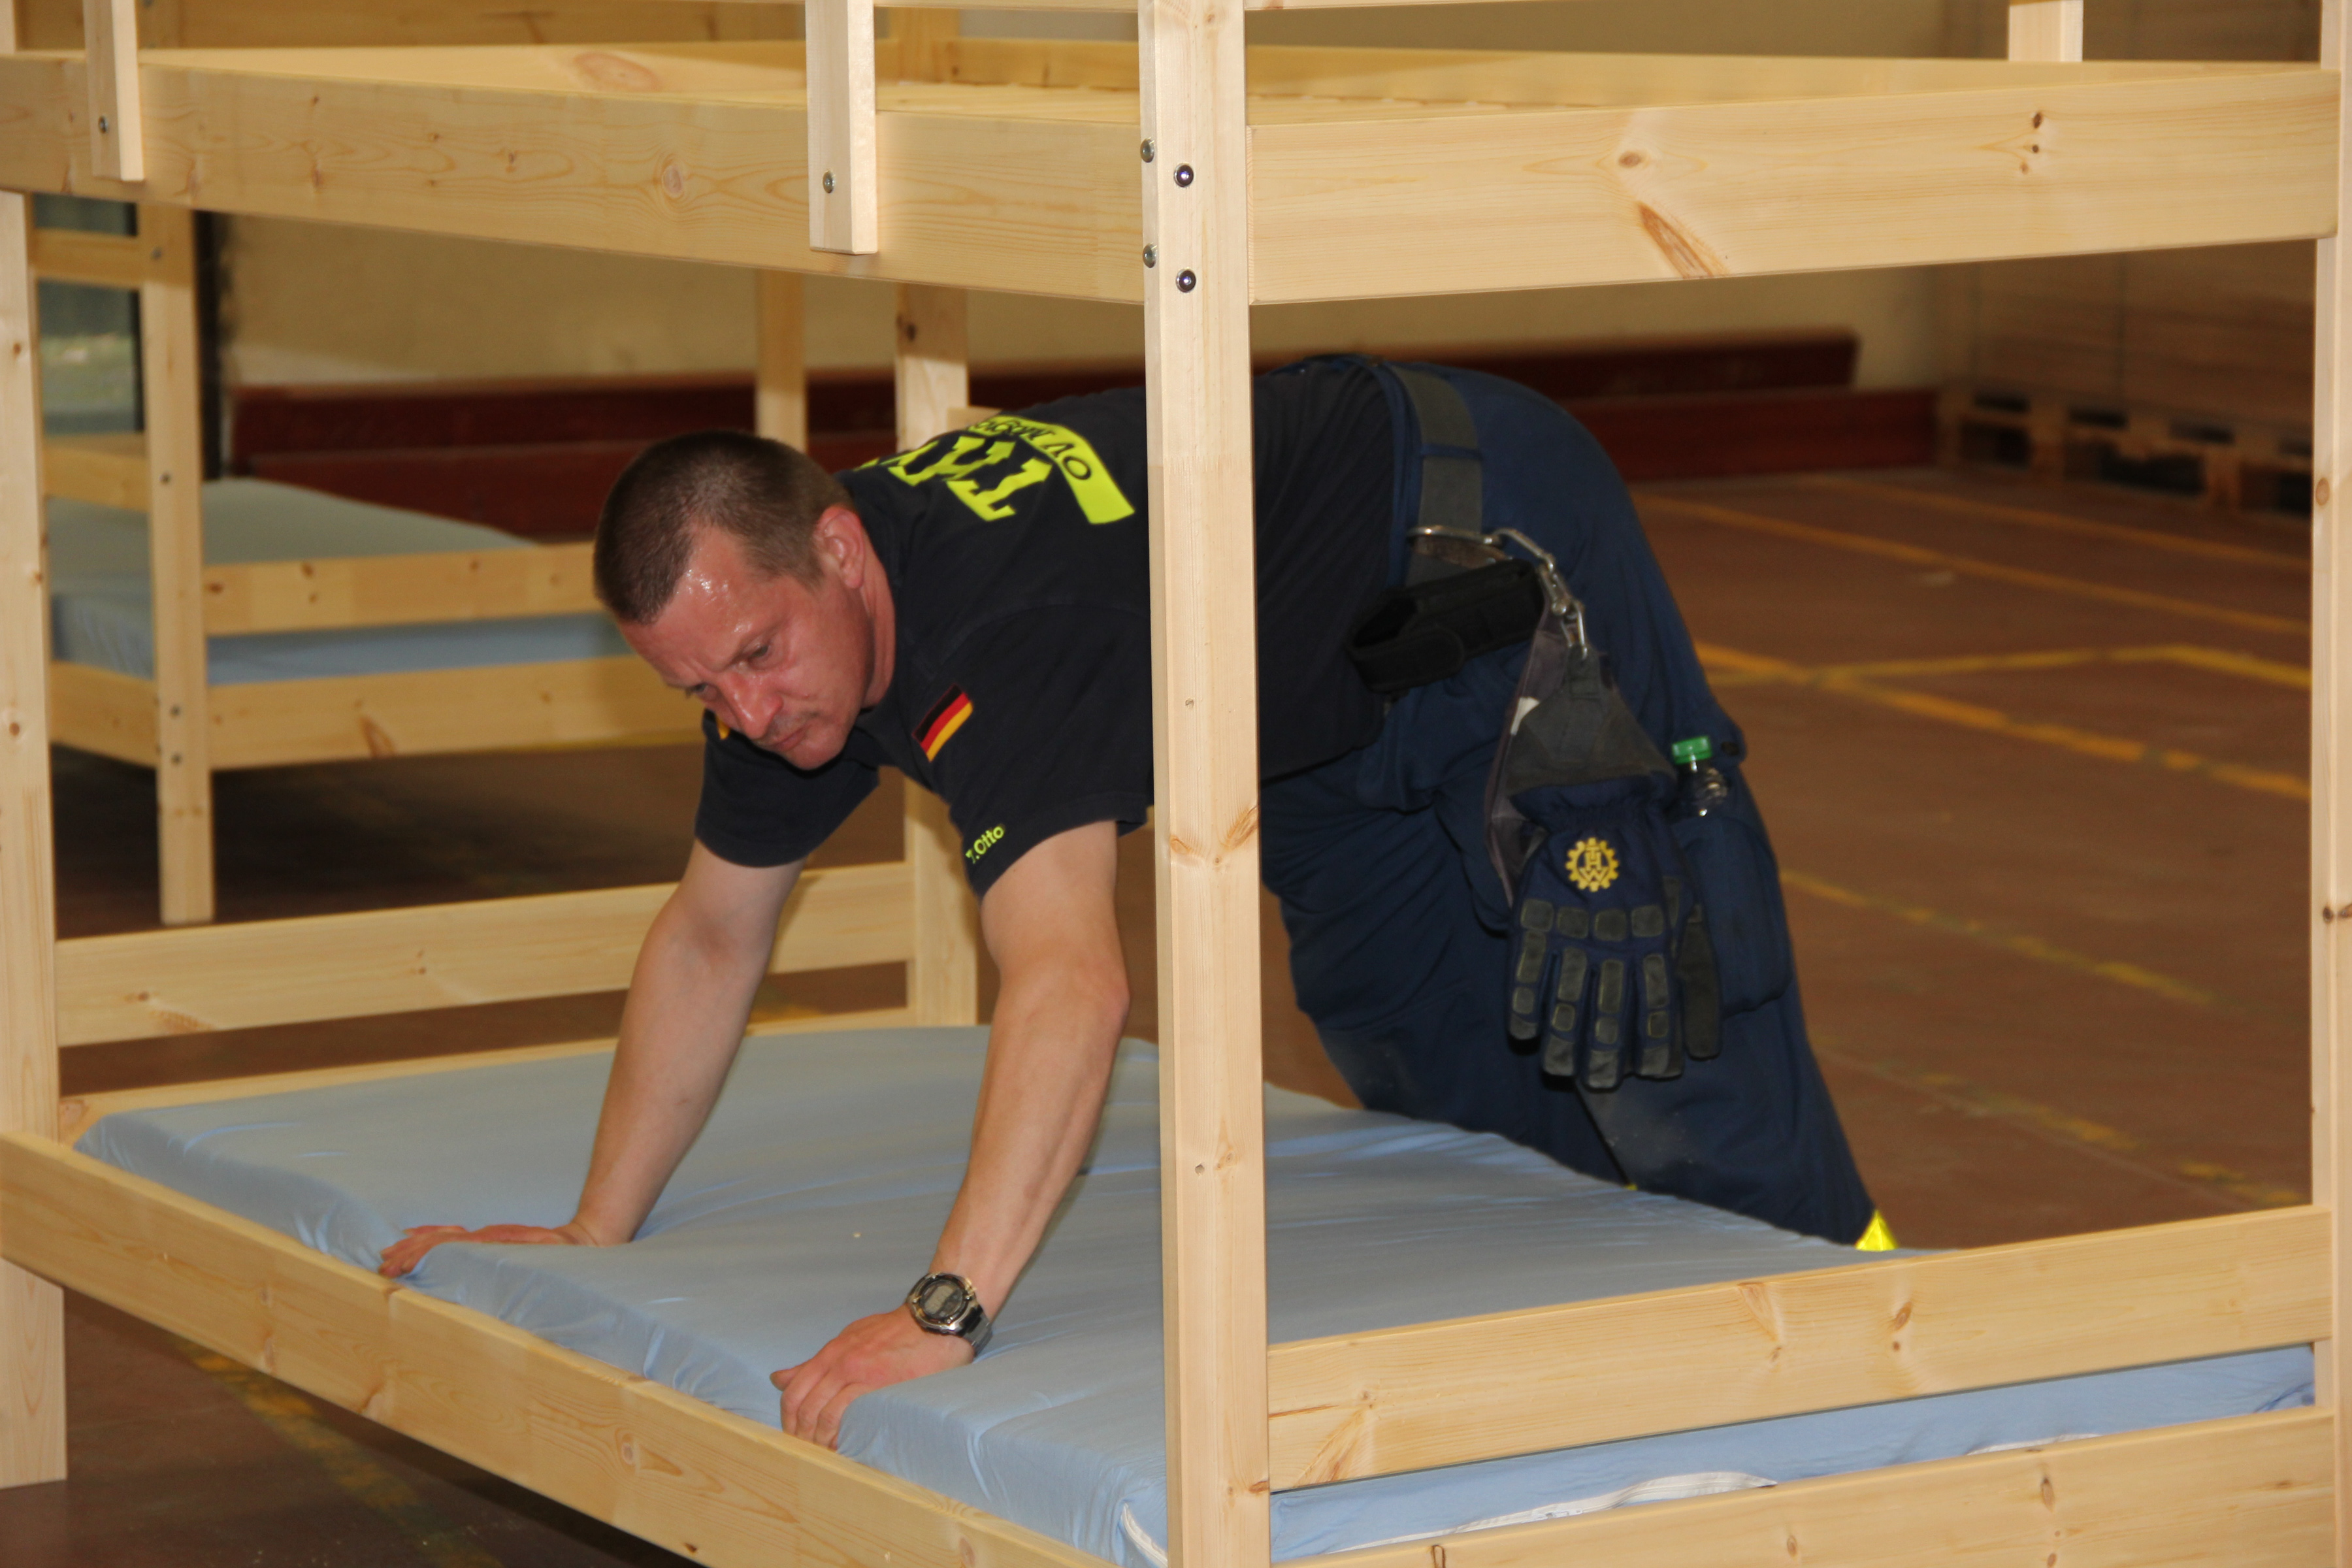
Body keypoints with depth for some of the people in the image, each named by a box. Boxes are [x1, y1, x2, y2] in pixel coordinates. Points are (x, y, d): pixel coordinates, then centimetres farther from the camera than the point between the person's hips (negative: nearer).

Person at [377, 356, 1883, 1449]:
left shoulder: (1001, 627, -42)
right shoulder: (770, 612, -13)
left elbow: (1072, 985, -54)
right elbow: (711, 938, 1)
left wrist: (948, 1310, -59)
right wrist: (597, 1234, 0)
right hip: (1338, 704, 9)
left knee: (1662, 1060, -8)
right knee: (1435, 1078, 17)